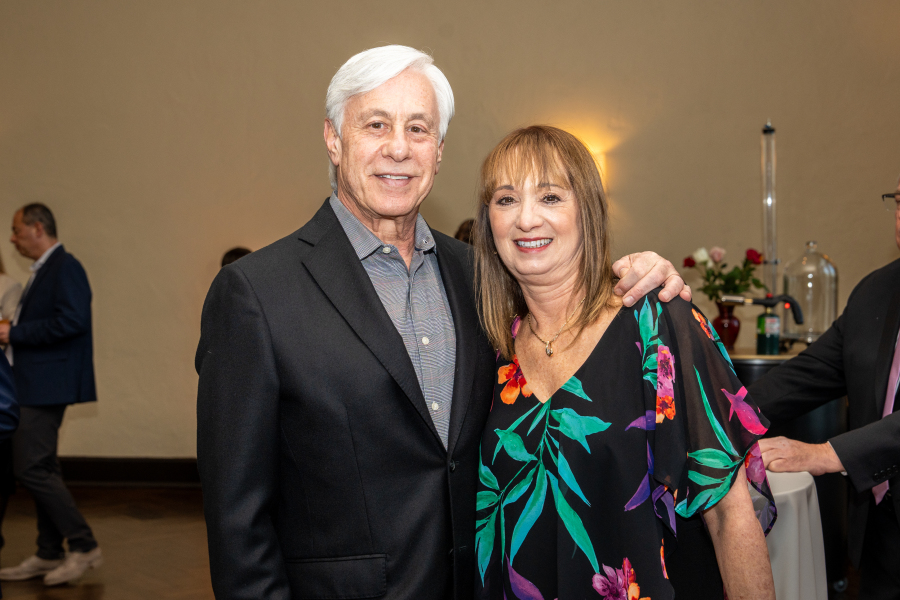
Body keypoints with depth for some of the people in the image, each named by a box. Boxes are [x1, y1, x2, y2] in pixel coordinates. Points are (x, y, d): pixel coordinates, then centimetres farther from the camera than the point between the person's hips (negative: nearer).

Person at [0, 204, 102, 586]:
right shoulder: (43, 270, 18)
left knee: (31, 467, -11)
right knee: (40, 468, 13)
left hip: (48, 385, -11)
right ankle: (49, 555, 21)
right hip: (35, 385, 11)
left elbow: (71, 321, -25)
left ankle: (84, 547, -3)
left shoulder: (64, 267, -13)